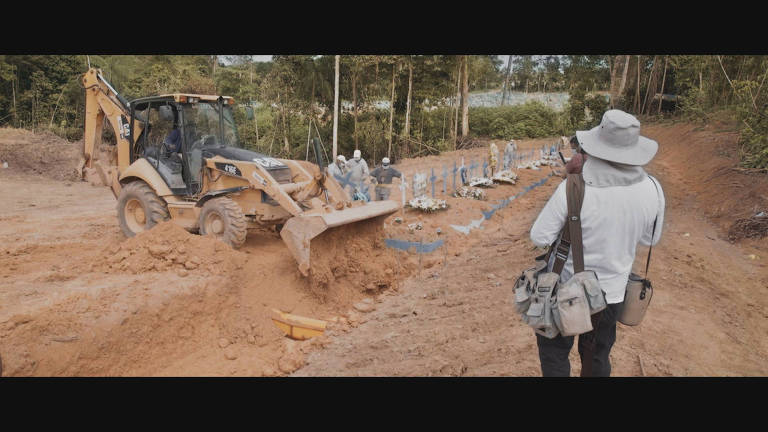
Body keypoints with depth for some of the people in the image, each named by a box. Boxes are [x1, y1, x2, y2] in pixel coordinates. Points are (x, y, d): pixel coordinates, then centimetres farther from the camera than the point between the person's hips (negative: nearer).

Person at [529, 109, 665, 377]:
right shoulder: (652, 190, -13)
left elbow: (540, 237, -17)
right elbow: (649, 238, 3)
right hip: (611, 292, 4)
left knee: (554, 354, 19)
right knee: (597, 356, 26)